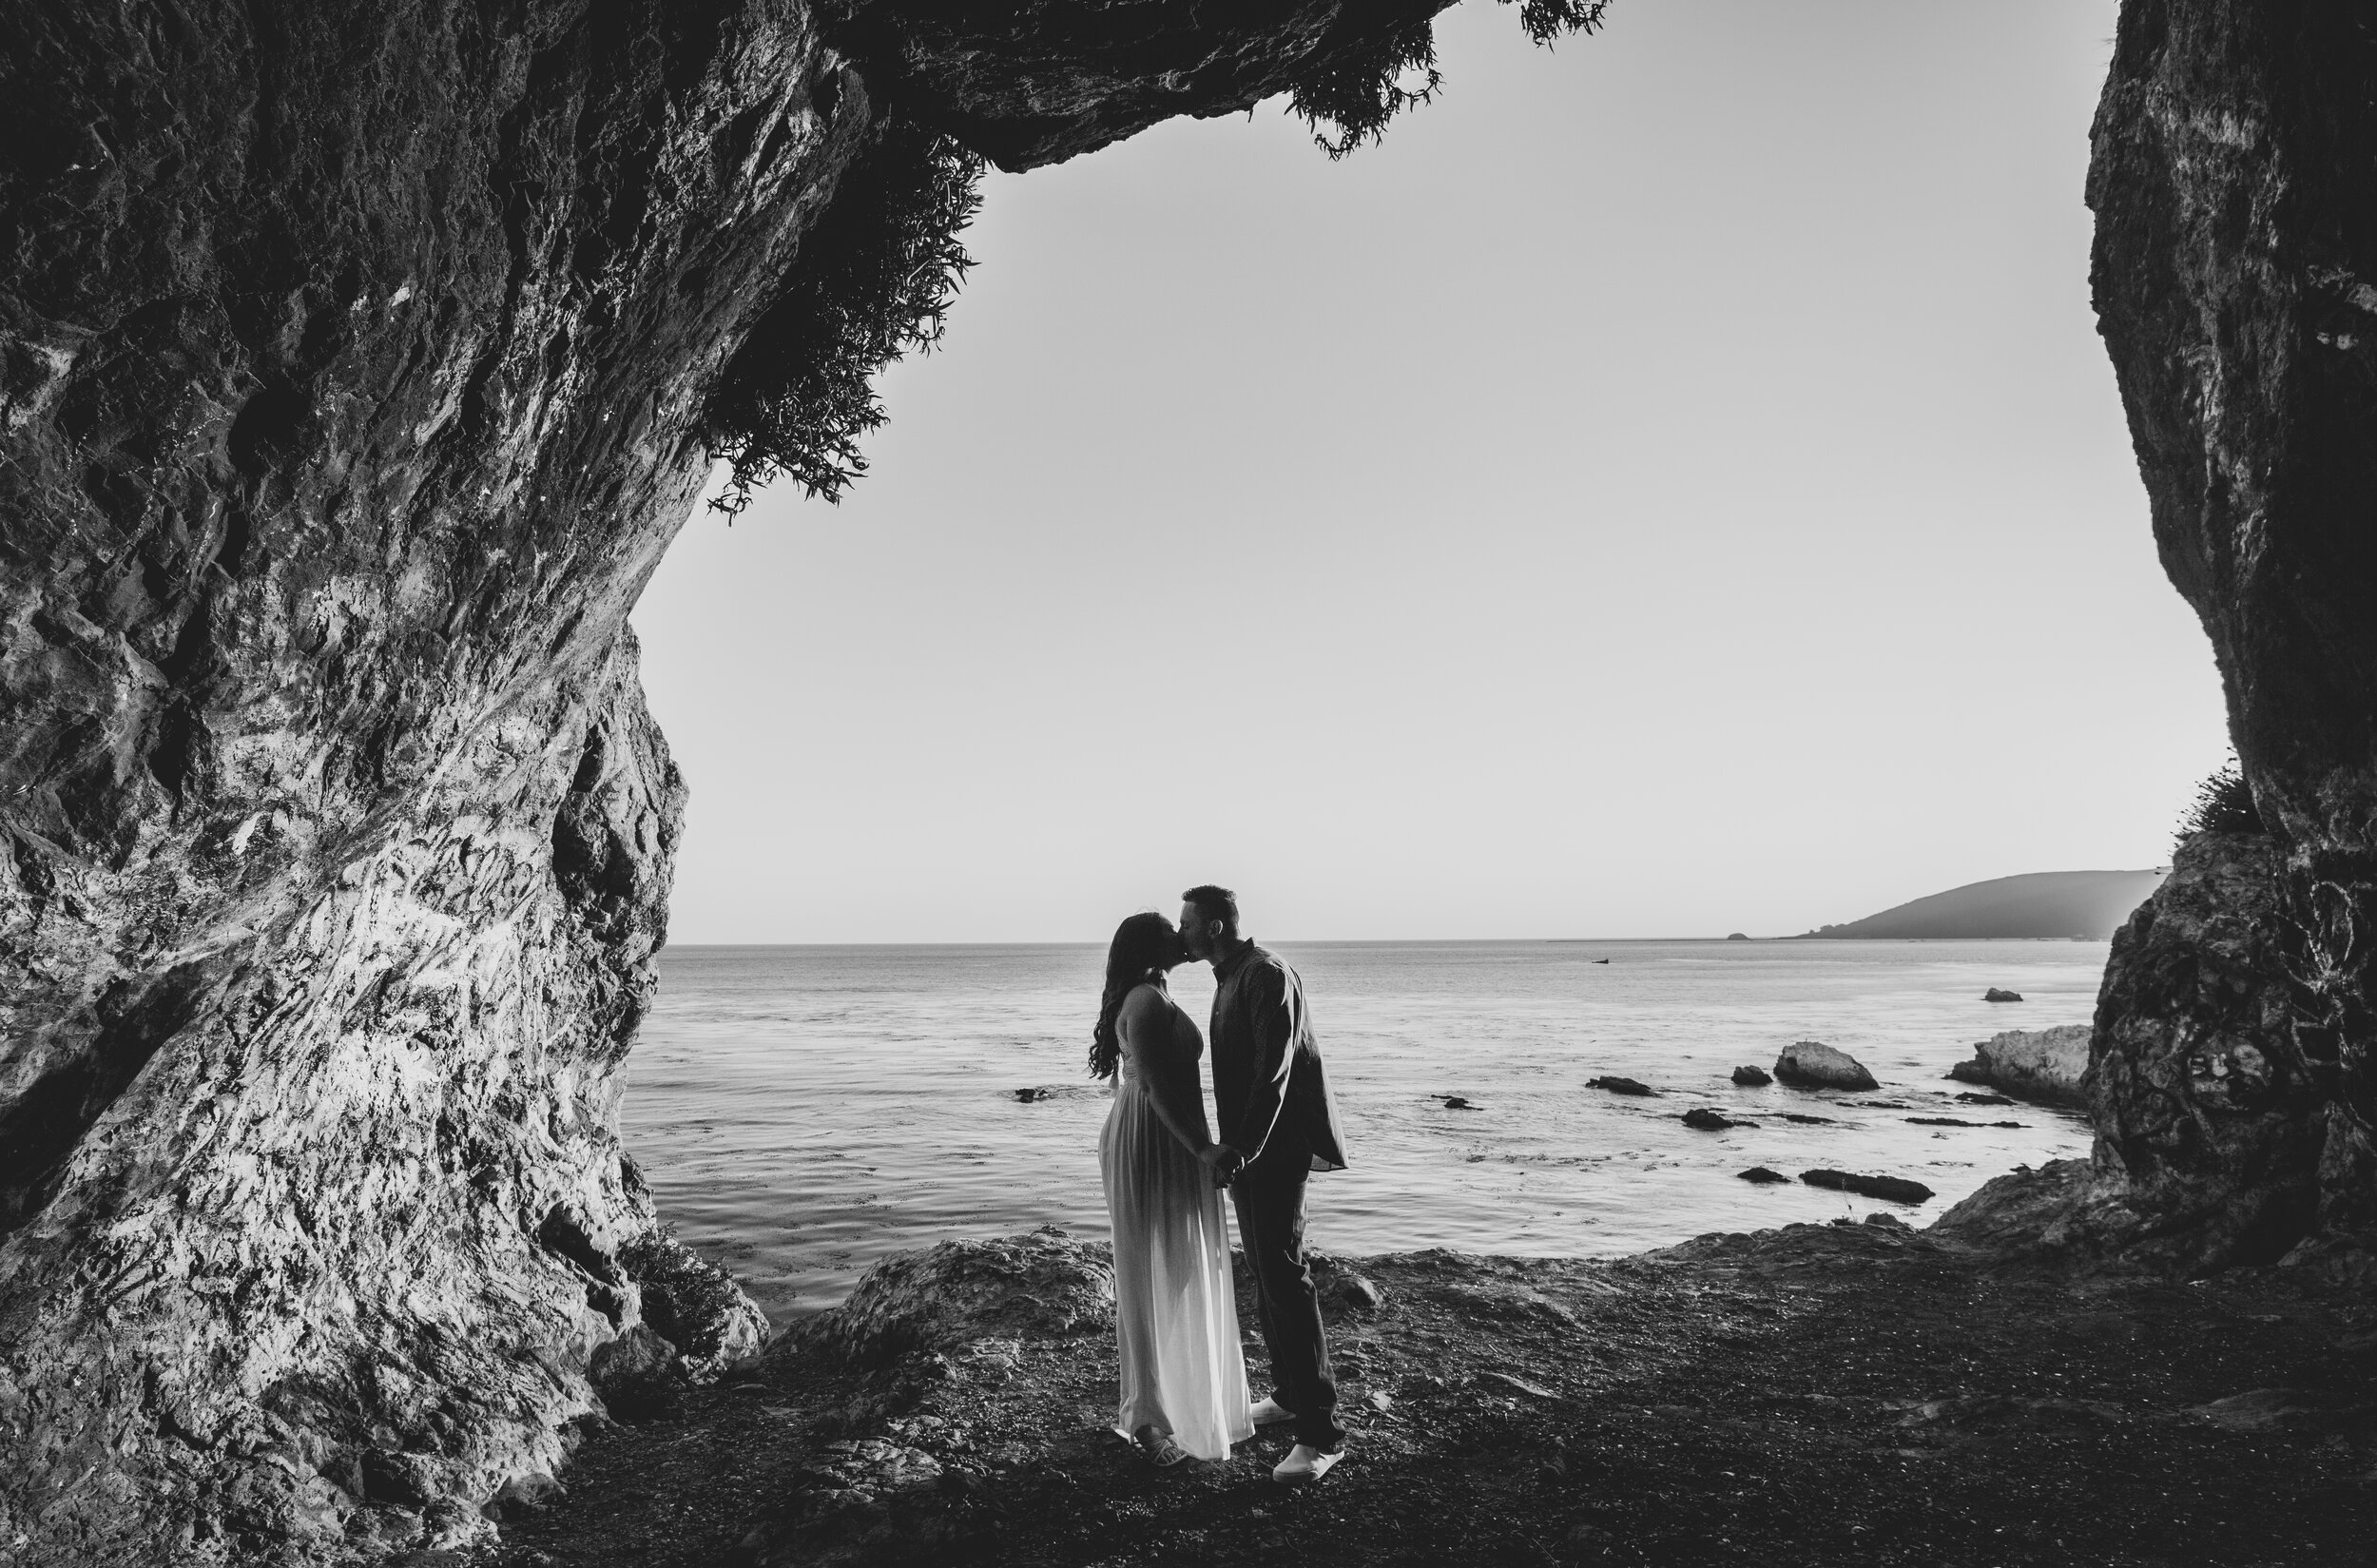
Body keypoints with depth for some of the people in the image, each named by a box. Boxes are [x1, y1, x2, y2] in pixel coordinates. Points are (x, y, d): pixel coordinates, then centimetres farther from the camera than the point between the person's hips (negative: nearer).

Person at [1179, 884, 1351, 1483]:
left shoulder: (1268, 974, -16)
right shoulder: (1229, 978, 14)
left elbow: (1274, 1071, -23)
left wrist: (1241, 1148, -24)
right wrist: (1231, 1145, 18)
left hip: (1274, 1148, -10)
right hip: (1244, 1148, 10)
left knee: (1285, 1280, -10)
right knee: (1264, 1277, 17)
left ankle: (1322, 1432, -5)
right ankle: (1289, 1395, 31)